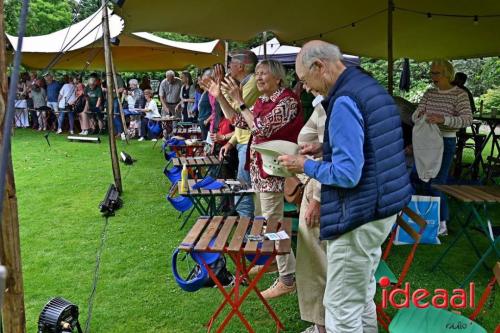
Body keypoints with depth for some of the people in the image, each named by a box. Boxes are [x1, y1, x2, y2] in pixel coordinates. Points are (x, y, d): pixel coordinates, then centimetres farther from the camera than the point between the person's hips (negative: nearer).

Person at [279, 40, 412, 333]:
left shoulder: (344, 101, -21)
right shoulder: (370, 86, 9)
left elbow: (347, 174, -25)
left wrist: (306, 166, -10)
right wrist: (326, 148, 12)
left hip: (359, 216, -10)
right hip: (381, 207, 10)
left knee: (341, 308, 3)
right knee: (362, 296, 23)